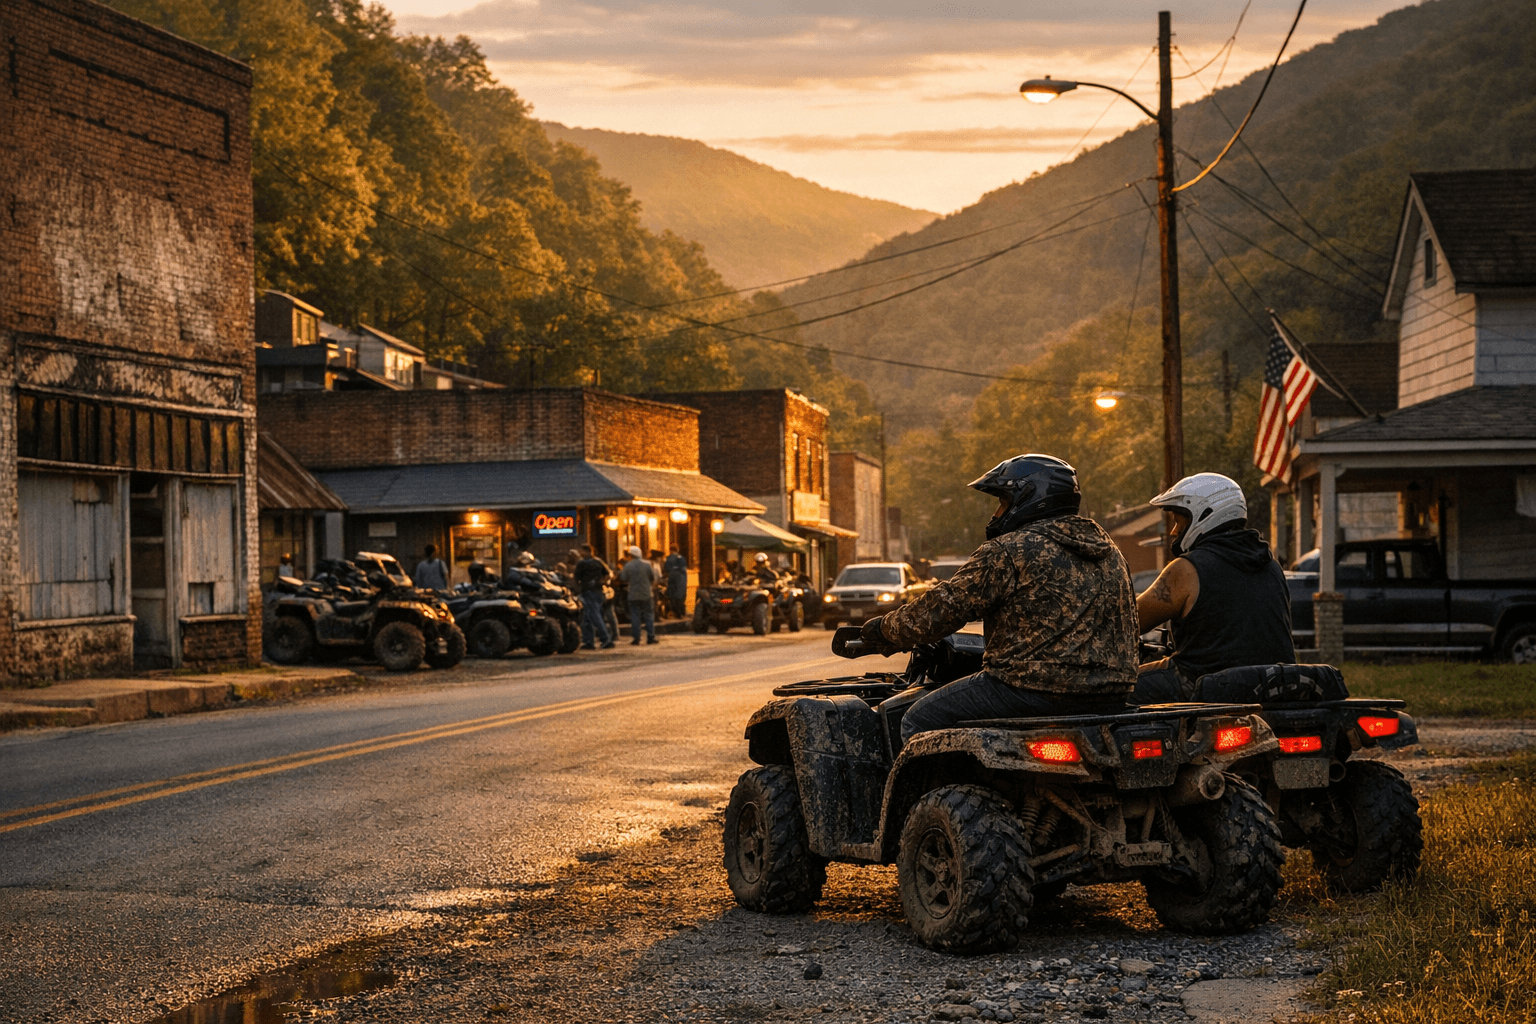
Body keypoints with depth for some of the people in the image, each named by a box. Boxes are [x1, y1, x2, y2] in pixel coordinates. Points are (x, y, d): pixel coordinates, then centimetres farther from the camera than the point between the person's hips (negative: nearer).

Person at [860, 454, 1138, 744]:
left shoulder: (1009, 551, -9)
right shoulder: (1108, 551, 14)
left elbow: (938, 613, -8)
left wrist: (884, 629, 9)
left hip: (1034, 686, -8)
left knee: (919, 720, 7)